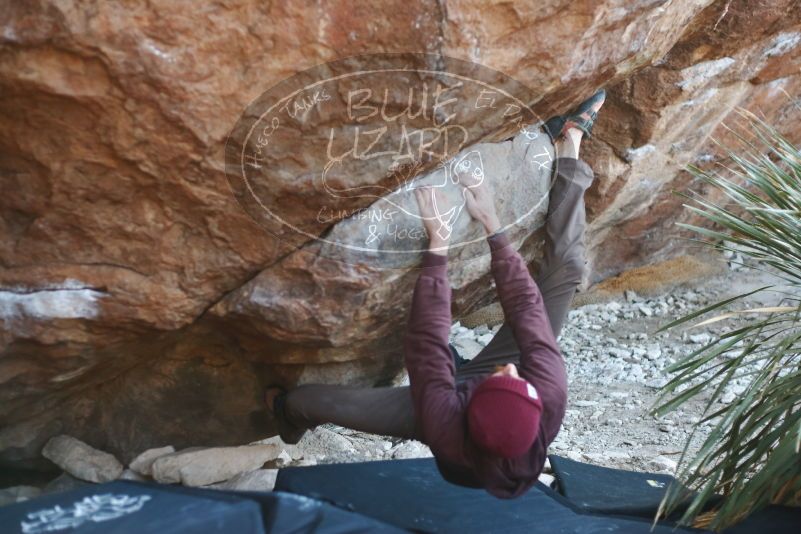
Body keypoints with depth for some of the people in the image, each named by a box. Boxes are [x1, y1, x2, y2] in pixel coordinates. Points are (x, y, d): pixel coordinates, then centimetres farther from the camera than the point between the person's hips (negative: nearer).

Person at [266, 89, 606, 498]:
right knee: (564, 271, -11)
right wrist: (493, 227, -30)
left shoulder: (443, 422, -47)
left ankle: (286, 408, 37)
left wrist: (437, 244, -38)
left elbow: (426, 339, -38)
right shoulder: (552, 398, -42)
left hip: (454, 402, -2)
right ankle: (569, 142, -1)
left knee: (331, 402, -2)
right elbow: (527, 306, -33)